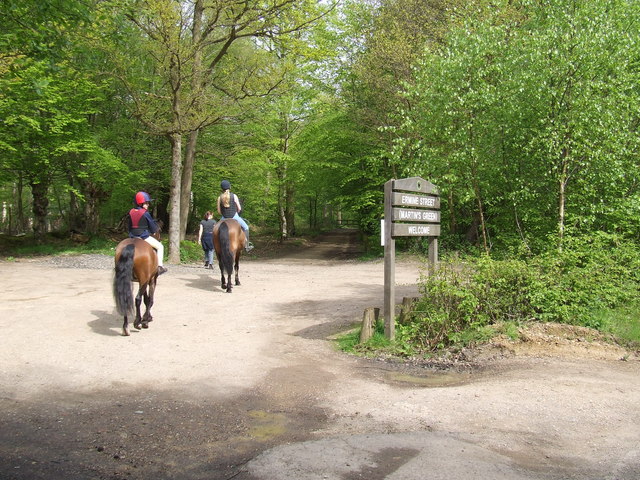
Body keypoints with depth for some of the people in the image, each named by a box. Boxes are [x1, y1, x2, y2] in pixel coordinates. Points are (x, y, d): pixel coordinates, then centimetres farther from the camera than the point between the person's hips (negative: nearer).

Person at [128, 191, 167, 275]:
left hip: (133, 236, 7)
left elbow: (129, 226, 14)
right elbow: (153, 227, -6)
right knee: (160, 246, 4)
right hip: (144, 236, -7)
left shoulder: (131, 212, 5)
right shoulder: (145, 213, -13)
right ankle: (160, 266, -5)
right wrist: (154, 230, 15)